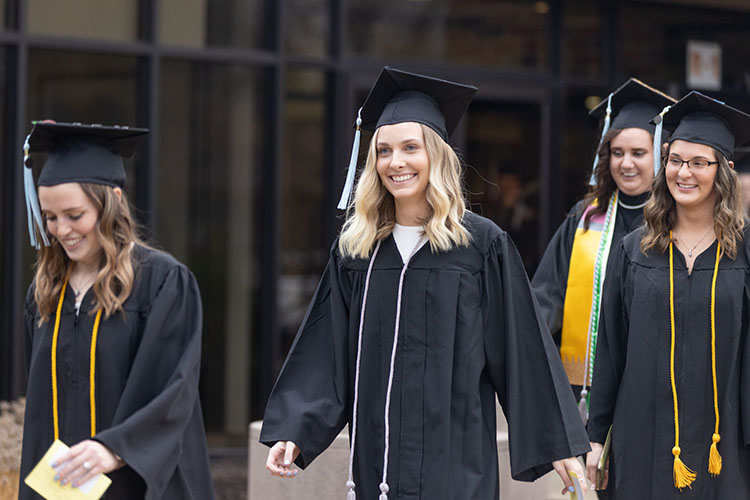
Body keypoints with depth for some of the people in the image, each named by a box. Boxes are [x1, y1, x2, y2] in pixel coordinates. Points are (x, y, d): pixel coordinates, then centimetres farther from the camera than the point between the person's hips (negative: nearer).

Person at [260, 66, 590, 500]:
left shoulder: (484, 245, -3)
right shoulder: (355, 249, 8)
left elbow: (523, 350, -2)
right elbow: (326, 353, 7)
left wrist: (558, 444, -1)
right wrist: (294, 431, -4)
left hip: (453, 464, -3)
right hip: (376, 460, 3)